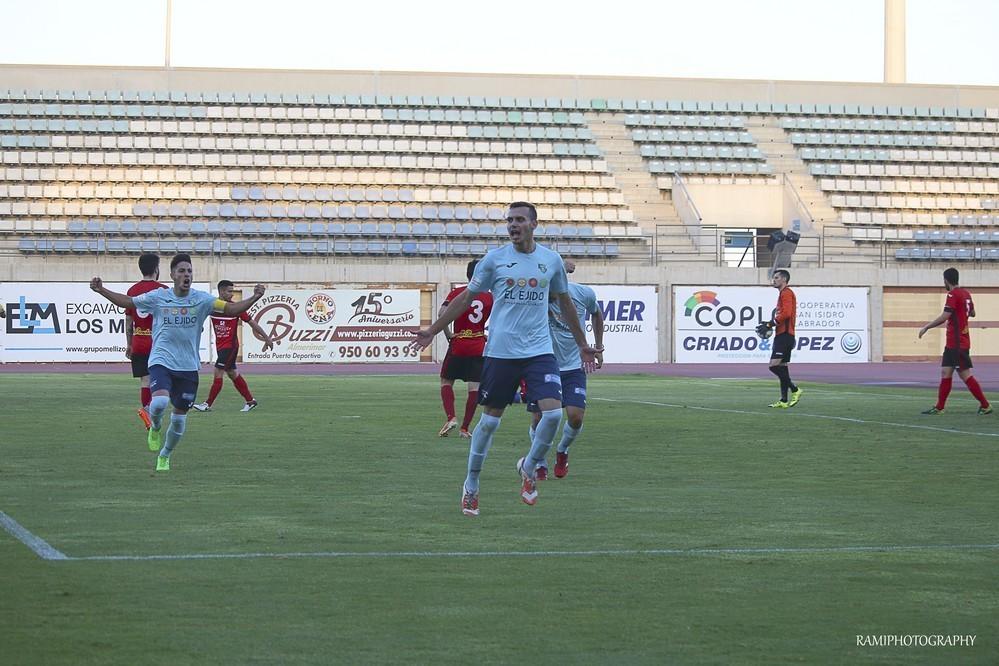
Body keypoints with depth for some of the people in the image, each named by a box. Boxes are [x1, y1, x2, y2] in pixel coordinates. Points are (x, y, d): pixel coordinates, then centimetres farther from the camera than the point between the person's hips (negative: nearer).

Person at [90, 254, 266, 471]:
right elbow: (127, 302, 9)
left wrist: (254, 298, -23)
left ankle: (164, 457, 32)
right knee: (160, 401, -29)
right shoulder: (157, 297, -2)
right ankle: (155, 427, 7)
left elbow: (230, 309, -7)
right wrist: (102, 290, -2)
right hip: (161, 361, -2)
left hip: (188, 366, 2)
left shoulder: (201, 299, -2)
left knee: (180, 416, 8)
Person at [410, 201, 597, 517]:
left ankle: (528, 467, 12)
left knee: (553, 413, -14)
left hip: (539, 351, 1)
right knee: (490, 419, 4)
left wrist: (582, 344, 23)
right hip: (500, 352, -1)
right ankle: (471, 486, 21)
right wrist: (433, 331, 6)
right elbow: (466, 298, 7)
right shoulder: (495, 259, -1)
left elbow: (565, 302, 18)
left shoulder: (552, 260, 4)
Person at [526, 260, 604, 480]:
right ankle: (540, 464, 23)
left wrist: (598, 348, 18)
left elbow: (597, 314, 14)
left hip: (573, 367, 1)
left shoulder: (584, 294, -7)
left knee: (575, 417, -12)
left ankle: (562, 450, 20)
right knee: (539, 420, -3)